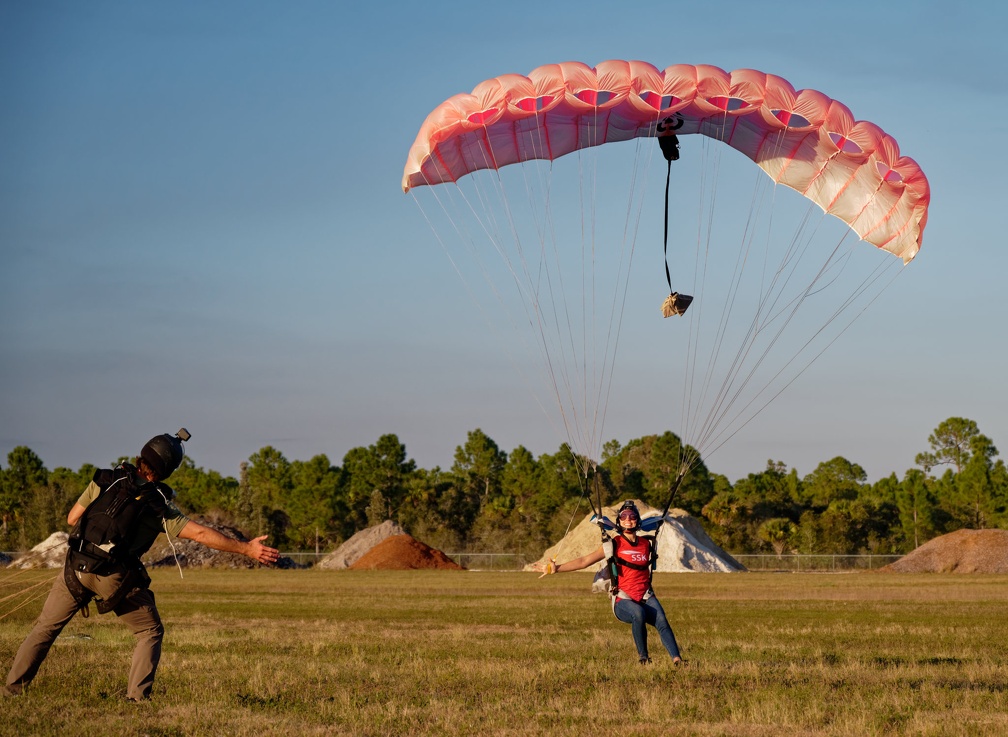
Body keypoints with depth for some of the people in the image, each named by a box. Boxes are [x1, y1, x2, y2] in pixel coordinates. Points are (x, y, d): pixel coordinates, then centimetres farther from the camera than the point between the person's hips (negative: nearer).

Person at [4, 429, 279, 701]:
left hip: (77, 568, 2)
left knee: (46, 628, 16)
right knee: (151, 631, 15)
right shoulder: (160, 506, -3)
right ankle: (138, 696, 1)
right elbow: (202, 534, -6)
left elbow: (72, 519, 5)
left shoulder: (106, 480, 0)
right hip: (117, 578, -2)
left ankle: (12, 688, 15)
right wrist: (247, 548, -2)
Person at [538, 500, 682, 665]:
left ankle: (677, 659, -35)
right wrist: (556, 568, -7)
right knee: (638, 612, -36)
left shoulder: (647, 543, 10)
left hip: (646, 598, 3)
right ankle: (643, 657, -24)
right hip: (623, 601, -3)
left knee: (662, 623, -26)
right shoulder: (614, 545, 1)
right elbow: (584, 561, -2)